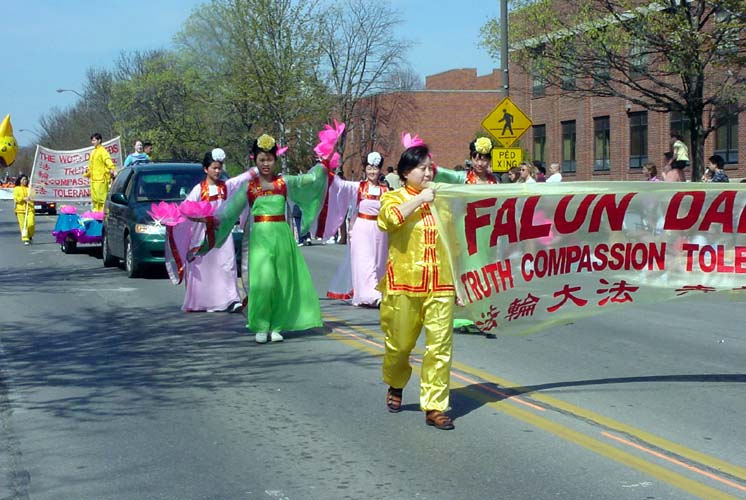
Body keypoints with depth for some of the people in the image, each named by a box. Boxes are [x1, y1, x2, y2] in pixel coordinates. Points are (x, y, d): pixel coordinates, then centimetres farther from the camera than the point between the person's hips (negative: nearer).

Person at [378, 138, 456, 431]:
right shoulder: (394, 197, 3)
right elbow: (389, 219, -22)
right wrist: (420, 199, -15)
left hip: (440, 286, 3)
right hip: (404, 285, -3)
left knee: (440, 346, -4)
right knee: (400, 344, 8)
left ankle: (434, 407, 2)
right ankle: (395, 385, 37)